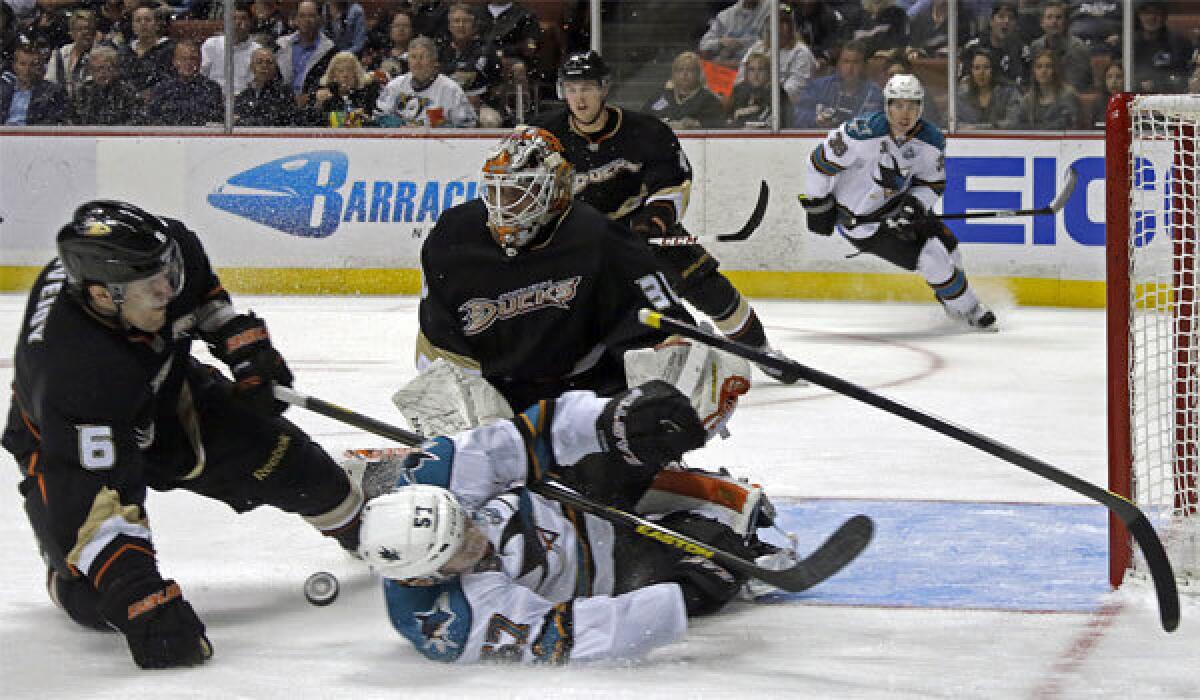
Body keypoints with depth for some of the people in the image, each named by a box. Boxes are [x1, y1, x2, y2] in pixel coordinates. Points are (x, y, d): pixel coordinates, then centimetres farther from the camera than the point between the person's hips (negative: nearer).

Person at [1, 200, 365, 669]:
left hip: (168, 396, 6)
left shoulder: (168, 249, -28)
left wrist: (248, 349, -3)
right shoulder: (73, 371, -44)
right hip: (68, 439, -6)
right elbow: (96, 498, -44)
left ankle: (361, 524, 32)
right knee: (99, 599, -20)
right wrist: (144, 602, -48)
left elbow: (202, 290, 1)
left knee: (280, 457, 0)